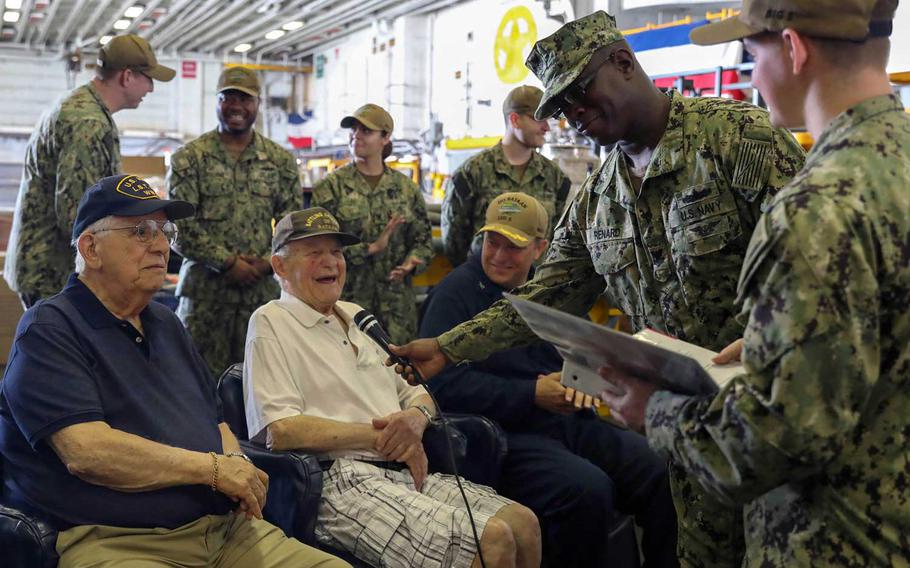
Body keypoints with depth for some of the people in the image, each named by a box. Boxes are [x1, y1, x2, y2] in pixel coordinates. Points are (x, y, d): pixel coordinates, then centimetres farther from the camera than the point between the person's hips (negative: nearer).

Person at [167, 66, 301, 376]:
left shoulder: (281, 161, 9)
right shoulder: (189, 158, 1)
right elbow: (178, 226, -6)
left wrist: (266, 263, -8)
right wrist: (227, 262, -13)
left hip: (263, 290, 2)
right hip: (203, 291, -2)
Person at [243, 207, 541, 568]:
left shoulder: (355, 315, 23)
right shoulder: (271, 322, 0)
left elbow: (415, 392, 25)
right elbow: (281, 430, -13)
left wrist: (416, 417, -1)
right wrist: (380, 437, -10)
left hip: (406, 472, 8)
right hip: (343, 482, -8)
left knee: (524, 524, -7)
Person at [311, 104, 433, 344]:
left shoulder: (406, 188, 11)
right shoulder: (331, 186, 1)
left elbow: (423, 240, 11)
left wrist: (410, 264, -9)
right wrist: (371, 248, -16)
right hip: (346, 301, -2)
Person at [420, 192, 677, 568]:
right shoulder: (455, 294, -3)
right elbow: (443, 383, -15)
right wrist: (533, 394, -16)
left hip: (570, 424, 7)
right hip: (507, 434, -6)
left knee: (667, 473, -12)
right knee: (589, 490, -32)